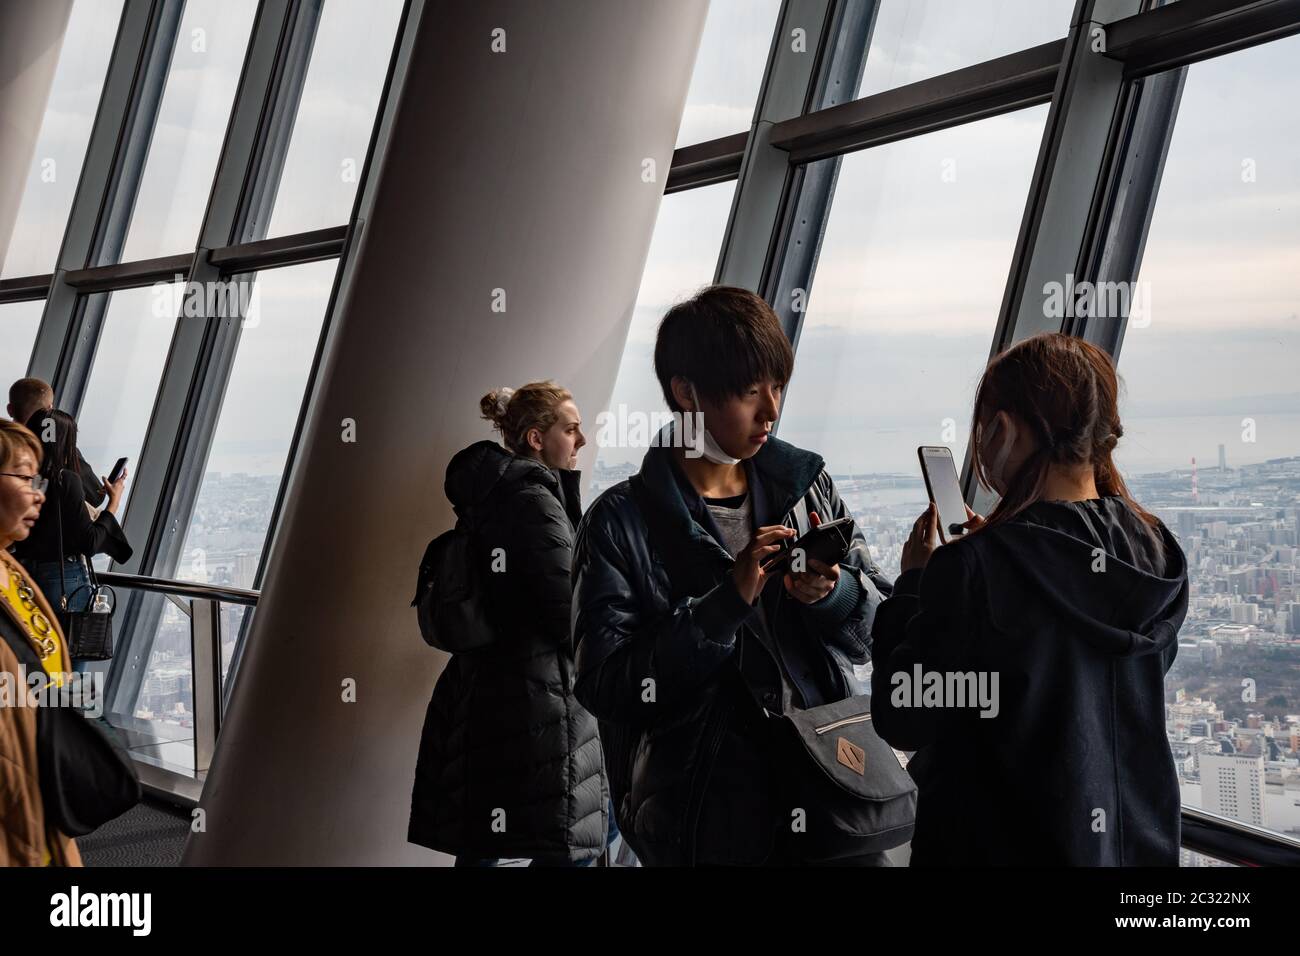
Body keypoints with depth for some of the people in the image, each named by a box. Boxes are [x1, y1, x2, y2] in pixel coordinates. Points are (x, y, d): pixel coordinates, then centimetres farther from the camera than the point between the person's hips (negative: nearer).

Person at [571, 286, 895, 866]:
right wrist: (729, 601, -21)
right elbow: (605, 687, -13)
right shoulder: (621, 523, -6)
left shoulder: (808, 485, 6)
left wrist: (834, 594, -13)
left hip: (828, 790, 3)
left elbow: (879, 627, 9)